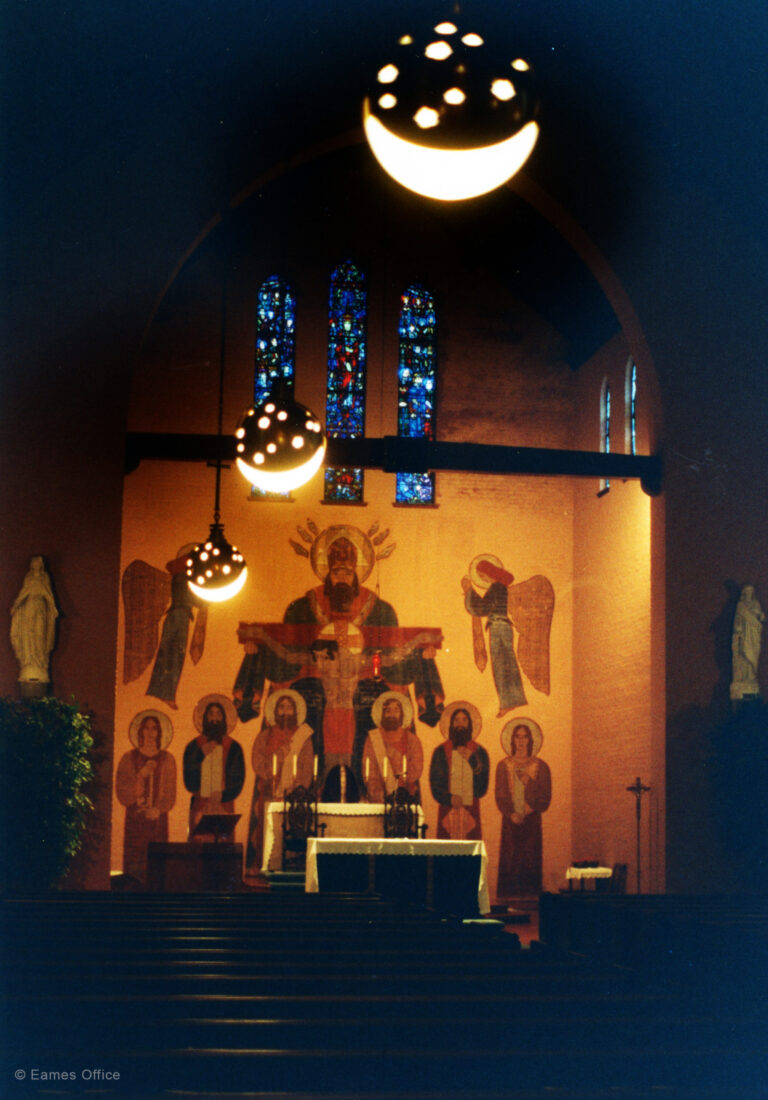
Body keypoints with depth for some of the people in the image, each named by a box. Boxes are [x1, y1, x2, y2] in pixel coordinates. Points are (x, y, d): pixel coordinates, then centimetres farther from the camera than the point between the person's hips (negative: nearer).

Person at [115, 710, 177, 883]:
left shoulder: (167, 759, 9)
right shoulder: (129, 758, 6)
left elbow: (171, 793, 8)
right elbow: (121, 792, 0)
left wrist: (159, 809, -9)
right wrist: (141, 775, -11)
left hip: (158, 819, 1)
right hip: (135, 819, -1)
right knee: (134, 863, -6)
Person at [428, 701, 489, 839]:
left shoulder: (479, 752, 10)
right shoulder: (441, 752, 8)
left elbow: (483, 787, 2)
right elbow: (435, 783, 1)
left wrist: (472, 759, -7)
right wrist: (449, 798, -15)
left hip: (471, 811, 1)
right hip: (447, 810, -1)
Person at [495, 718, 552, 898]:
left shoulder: (540, 767, 5)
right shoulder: (503, 766, 7)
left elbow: (546, 798, 4)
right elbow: (500, 796, 3)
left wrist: (532, 807, -13)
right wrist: (511, 814, -11)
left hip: (532, 821, 0)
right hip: (510, 821, 0)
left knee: (531, 861, -3)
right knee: (510, 862, -3)